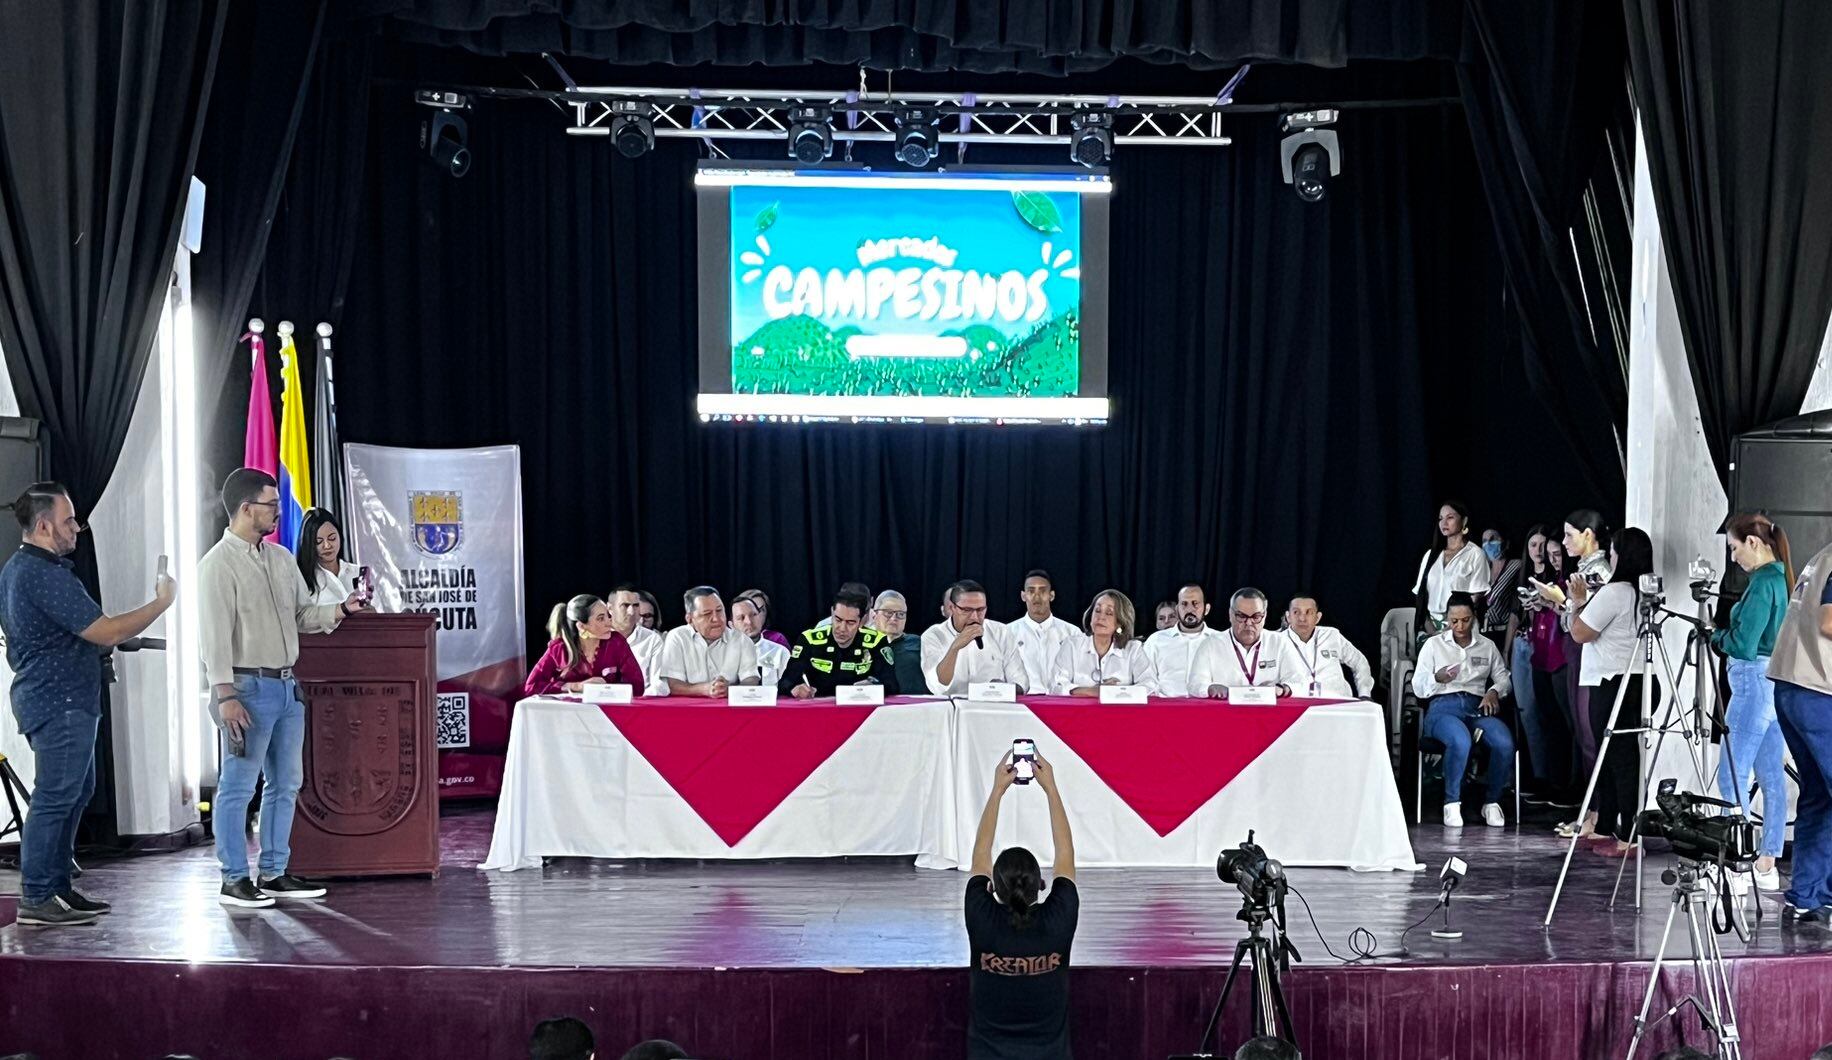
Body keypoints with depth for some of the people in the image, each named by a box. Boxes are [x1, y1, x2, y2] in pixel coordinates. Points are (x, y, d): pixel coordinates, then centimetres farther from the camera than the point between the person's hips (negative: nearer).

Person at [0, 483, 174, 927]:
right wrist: (161, 602, -10)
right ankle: (36, 899, -3)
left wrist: (101, 643, 22)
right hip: (60, 702, -11)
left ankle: (57, 887, 21)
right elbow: (106, 632, -22)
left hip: (51, 700, 11)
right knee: (55, 798, -7)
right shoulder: (46, 575, -20)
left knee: (76, 791, 15)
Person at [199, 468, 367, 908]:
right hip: (248, 687, -8)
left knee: (285, 784, 12)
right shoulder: (219, 563, -9)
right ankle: (235, 880, 5)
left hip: (287, 686, 8)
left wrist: (341, 610, -2)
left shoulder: (281, 558, 14)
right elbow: (215, 635, -14)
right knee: (238, 786, -2)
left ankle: (274, 874, 20)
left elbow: (303, 615, 17)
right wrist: (225, 696, -19)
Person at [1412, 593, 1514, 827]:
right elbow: (1418, 687, 9)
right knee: (1461, 741, -40)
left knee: (1505, 743, -32)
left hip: (1477, 707, 3)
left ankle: (1492, 801, -9)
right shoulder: (1433, 645, 14)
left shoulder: (1487, 646, 21)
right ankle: (1452, 803, -20)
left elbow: (1503, 677, 20)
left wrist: (1494, 692, -3)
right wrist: (1437, 678, -13)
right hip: (1443, 707, -2)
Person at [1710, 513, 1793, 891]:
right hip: (1778, 683, 10)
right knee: (1771, 777, 10)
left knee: (1733, 775, -7)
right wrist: (1726, 639, 11)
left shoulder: (1762, 582, -15)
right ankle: (1766, 864, 13)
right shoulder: (1782, 578, 14)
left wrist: (1717, 637, 1)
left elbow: (1743, 643, -18)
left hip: (1755, 682, -10)